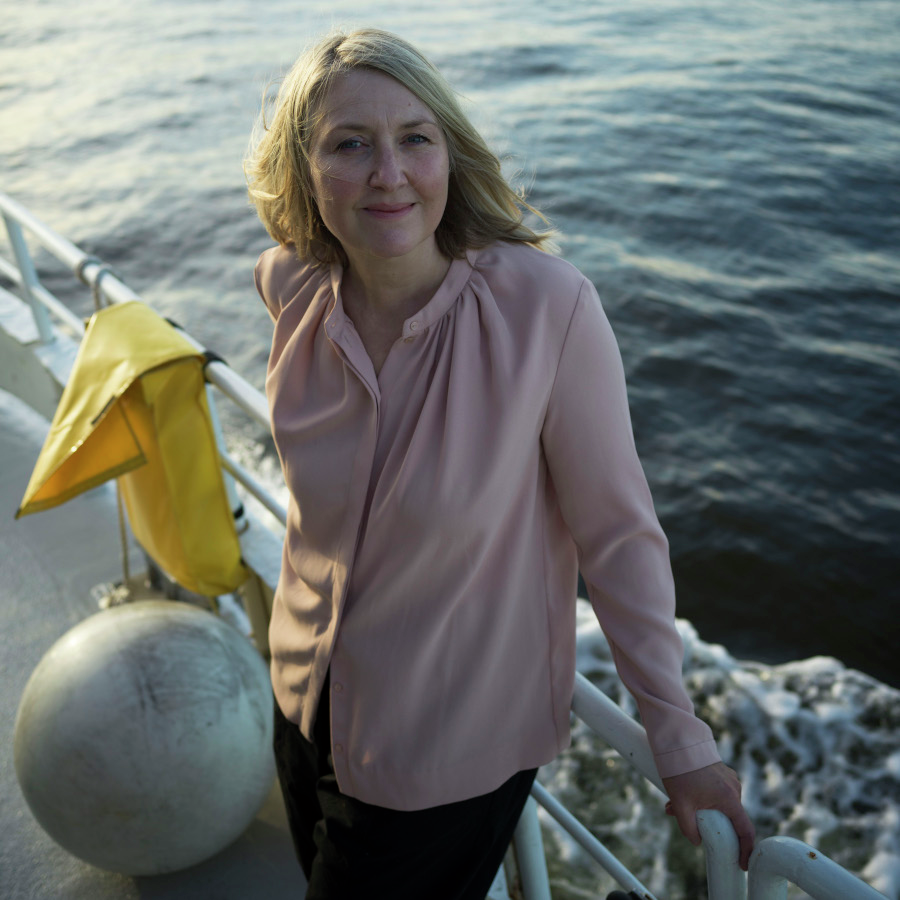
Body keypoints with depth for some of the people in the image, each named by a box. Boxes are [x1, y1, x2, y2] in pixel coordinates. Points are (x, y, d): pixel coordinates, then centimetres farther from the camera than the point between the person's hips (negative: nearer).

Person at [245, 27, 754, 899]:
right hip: (308, 699, 5)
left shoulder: (549, 307, -29)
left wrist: (680, 742, -11)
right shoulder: (292, 287, -14)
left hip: (453, 745, -5)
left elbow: (616, 533, -20)